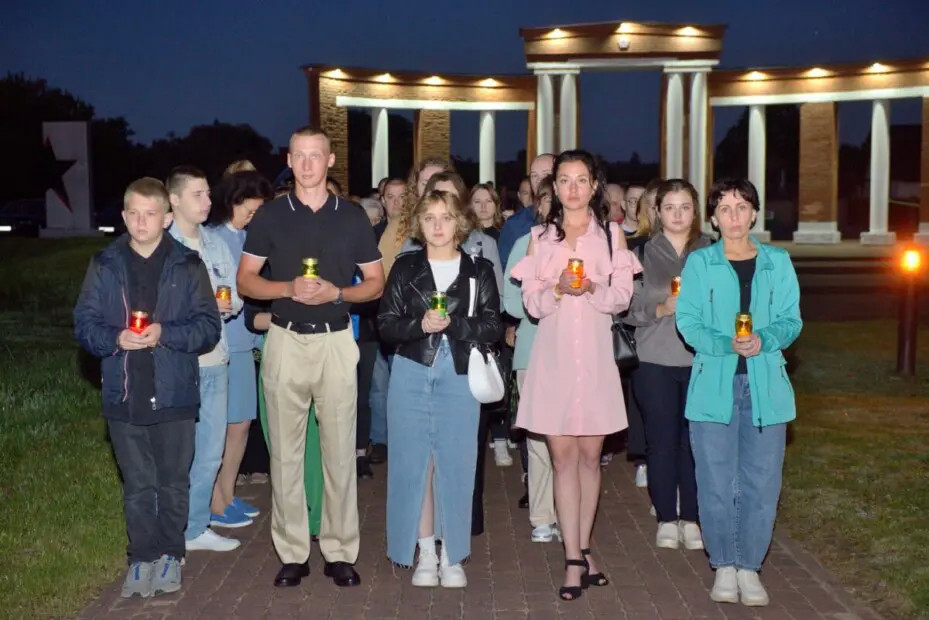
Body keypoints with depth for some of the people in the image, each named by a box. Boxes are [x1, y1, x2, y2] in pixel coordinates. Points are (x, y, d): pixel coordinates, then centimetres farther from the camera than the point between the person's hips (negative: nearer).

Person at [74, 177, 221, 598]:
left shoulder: (187, 265, -2)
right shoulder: (105, 265, 3)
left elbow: (208, 326, -5)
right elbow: (84, 324, 2)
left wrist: (164, 334, -20)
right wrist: (116, 339, -17)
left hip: (174, 395, -1)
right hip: (124, 397, 1)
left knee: (173, 482, 12)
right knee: (137, 485, 11)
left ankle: (170, 555, 28)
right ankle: (142, 556, 25)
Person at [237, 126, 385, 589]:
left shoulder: (352, 217, 6)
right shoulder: (270, 215, 6)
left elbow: (376, 282, 7)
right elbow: (246, 280, 5)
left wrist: (336, 292, -12)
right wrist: (288, 288, -13)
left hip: (336, 341, 0)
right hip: (285, 341, 0)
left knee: (339, 450, 3)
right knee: (285, 451, 4)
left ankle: (340, 552, 12)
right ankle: (292, 553, 13)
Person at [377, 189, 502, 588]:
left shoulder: (479, 270, 6)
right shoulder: (405, 267, 6)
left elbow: (492, 327, -1)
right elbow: (386, 323, 1)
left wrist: (453, 324, -16)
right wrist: (420, 324, -16)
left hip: (460, 375, 0)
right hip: (411, 374, 1)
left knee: (456, 462, 0)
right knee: (415, 461, 2)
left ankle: (452, 555, 10)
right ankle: (424, 552, 13)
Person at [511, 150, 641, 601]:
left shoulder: (611, 233, 9)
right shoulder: (540, 237, 10)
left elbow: (622, 297, 2)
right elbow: (531, 303, 3)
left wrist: (591, 290, -18)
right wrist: (557, 289, -17)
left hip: (595, 356, 0)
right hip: (553, 357, 0)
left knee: (590, 456, 5)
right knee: (563, 457, -1)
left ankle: (582, 549, 19)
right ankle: (575, 559, 1)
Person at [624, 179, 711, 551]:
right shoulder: (643, 253, 5)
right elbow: (628, 309, 1)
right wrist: (661, 309, -14)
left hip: (700, 361, 0)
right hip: (655, 362, 0)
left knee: (694, 442, 2)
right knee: (661, 442, 3)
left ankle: (690, 519, 16)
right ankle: (666, 519, 16)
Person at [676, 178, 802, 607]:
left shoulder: (778, 262, 9)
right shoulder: (698, 263, 4)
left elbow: (790, 320, 4)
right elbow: (687, 323, -3)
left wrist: (764, 340, -16)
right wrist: (726, 344, -19)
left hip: (765, 384, 1)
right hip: (714, 384, -1)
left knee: (761, 480, 2)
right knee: (716, 480, 1)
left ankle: (749, 567, 16)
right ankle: (724, 566, 16)